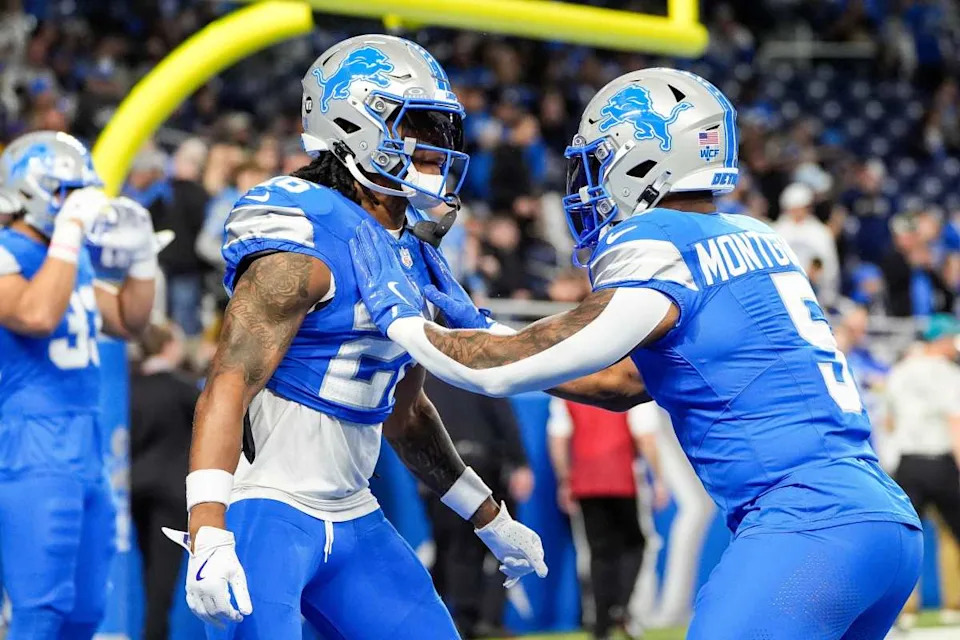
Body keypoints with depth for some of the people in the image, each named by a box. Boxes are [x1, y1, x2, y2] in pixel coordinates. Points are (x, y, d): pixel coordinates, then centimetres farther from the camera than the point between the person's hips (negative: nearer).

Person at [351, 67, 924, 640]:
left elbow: (505, 373, -4)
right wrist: (482, 330, 30)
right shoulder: (756, 240, 19)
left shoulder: (661, 261, -6)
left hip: (808, 531, -9)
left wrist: (401, 317, 12)